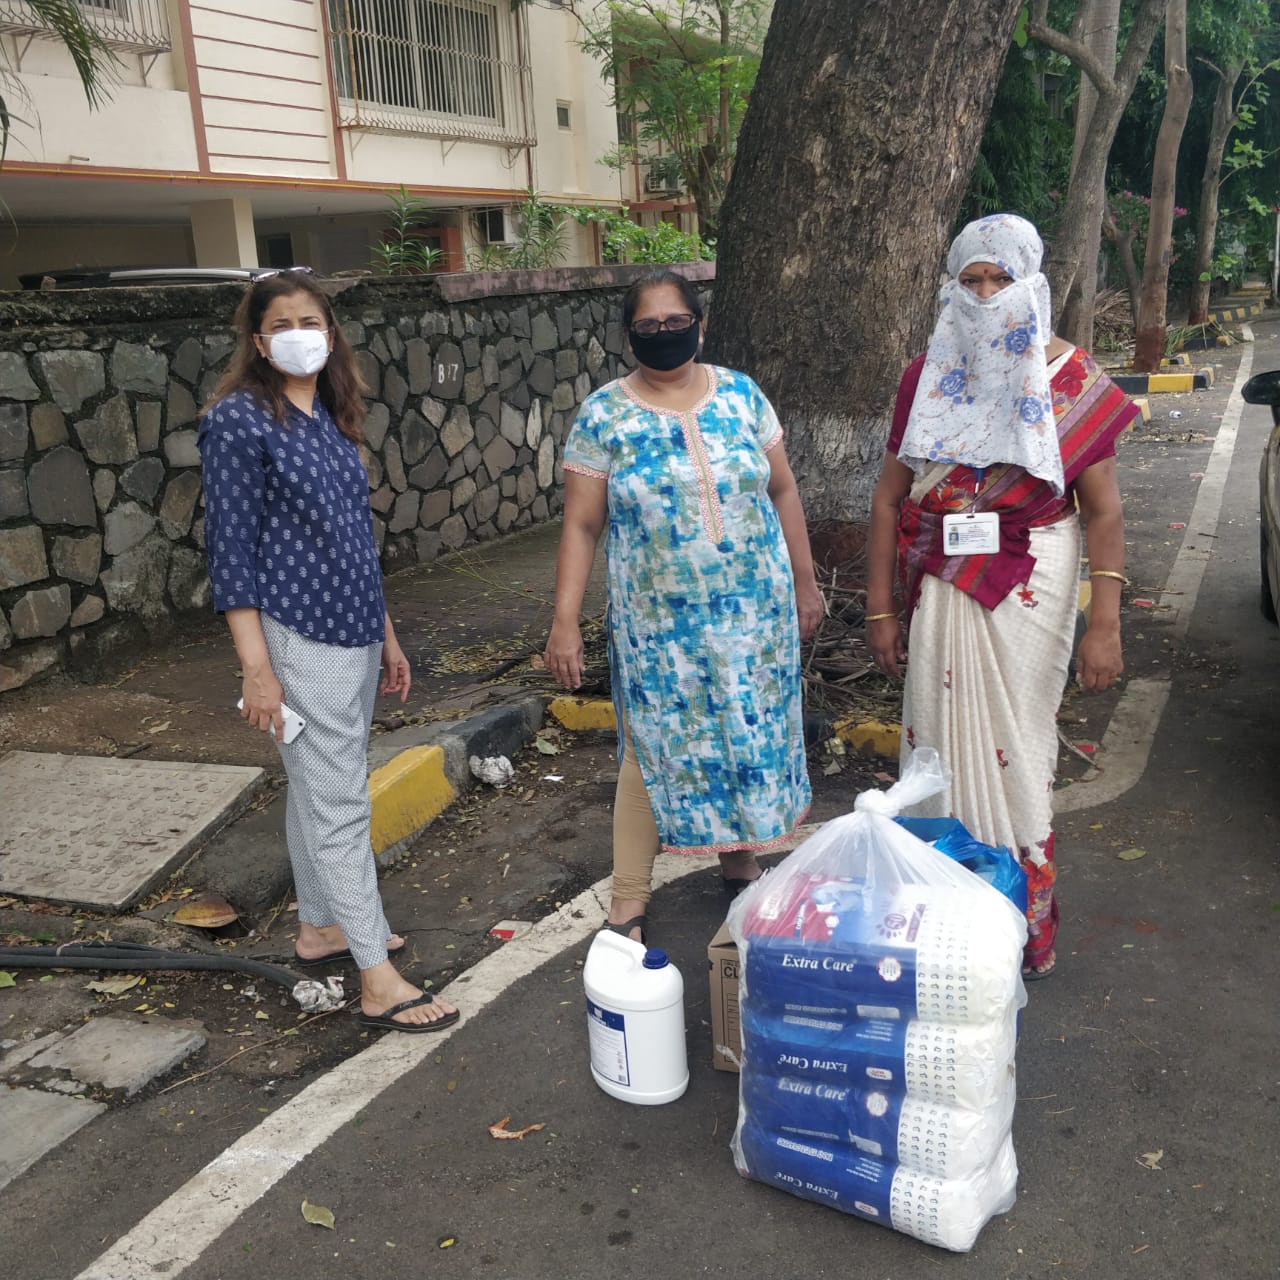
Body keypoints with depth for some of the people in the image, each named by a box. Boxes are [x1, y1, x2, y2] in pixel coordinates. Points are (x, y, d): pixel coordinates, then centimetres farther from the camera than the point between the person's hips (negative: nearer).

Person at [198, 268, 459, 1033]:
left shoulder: (330, 418, 12)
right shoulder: (239, 419, -9)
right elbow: (231, 547, -12)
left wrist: (387, 634, 18)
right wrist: (256, 667, -16)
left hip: (353, 632, 7)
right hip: (298, 637, -7)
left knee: (318, 790, 18)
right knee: (339, 803, -5)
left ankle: (320, 927, 33)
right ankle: (379, 982, 1)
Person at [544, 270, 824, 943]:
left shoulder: (740, 394, 2)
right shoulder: (603, 415, -5)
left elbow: (782, 489, 9)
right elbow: (581, 526, -4)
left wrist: (804, 582, 10)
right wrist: (565, 622, -9)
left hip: (755, 613, 3)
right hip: (658, 623, -2)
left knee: (753, 735, 11)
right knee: (653, 749, 2)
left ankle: (741, 864, 32)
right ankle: (628, 901, 14)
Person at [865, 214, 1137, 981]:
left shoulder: (1072, 382, -4)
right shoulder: (927, 377, 3)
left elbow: (1104, 510, -5)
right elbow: (890, 495, 4)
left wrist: (1105, 623, -11)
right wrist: (880, 608, 1)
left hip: (1028, 593, -2)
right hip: (942, 590, 3)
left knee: (1016, 752, 4)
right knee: (939, 743, 7)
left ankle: (1026, 927, 21)